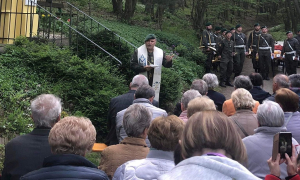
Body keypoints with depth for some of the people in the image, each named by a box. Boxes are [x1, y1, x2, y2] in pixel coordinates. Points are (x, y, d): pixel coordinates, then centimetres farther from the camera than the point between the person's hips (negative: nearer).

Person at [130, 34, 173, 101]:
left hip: (155, 82, 2)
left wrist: (169, 61, -21)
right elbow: (132, 65, -6)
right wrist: (143, 68, -19)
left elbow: (166, 65, 3)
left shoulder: (160, 52, 3)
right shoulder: (138, 51, -3)